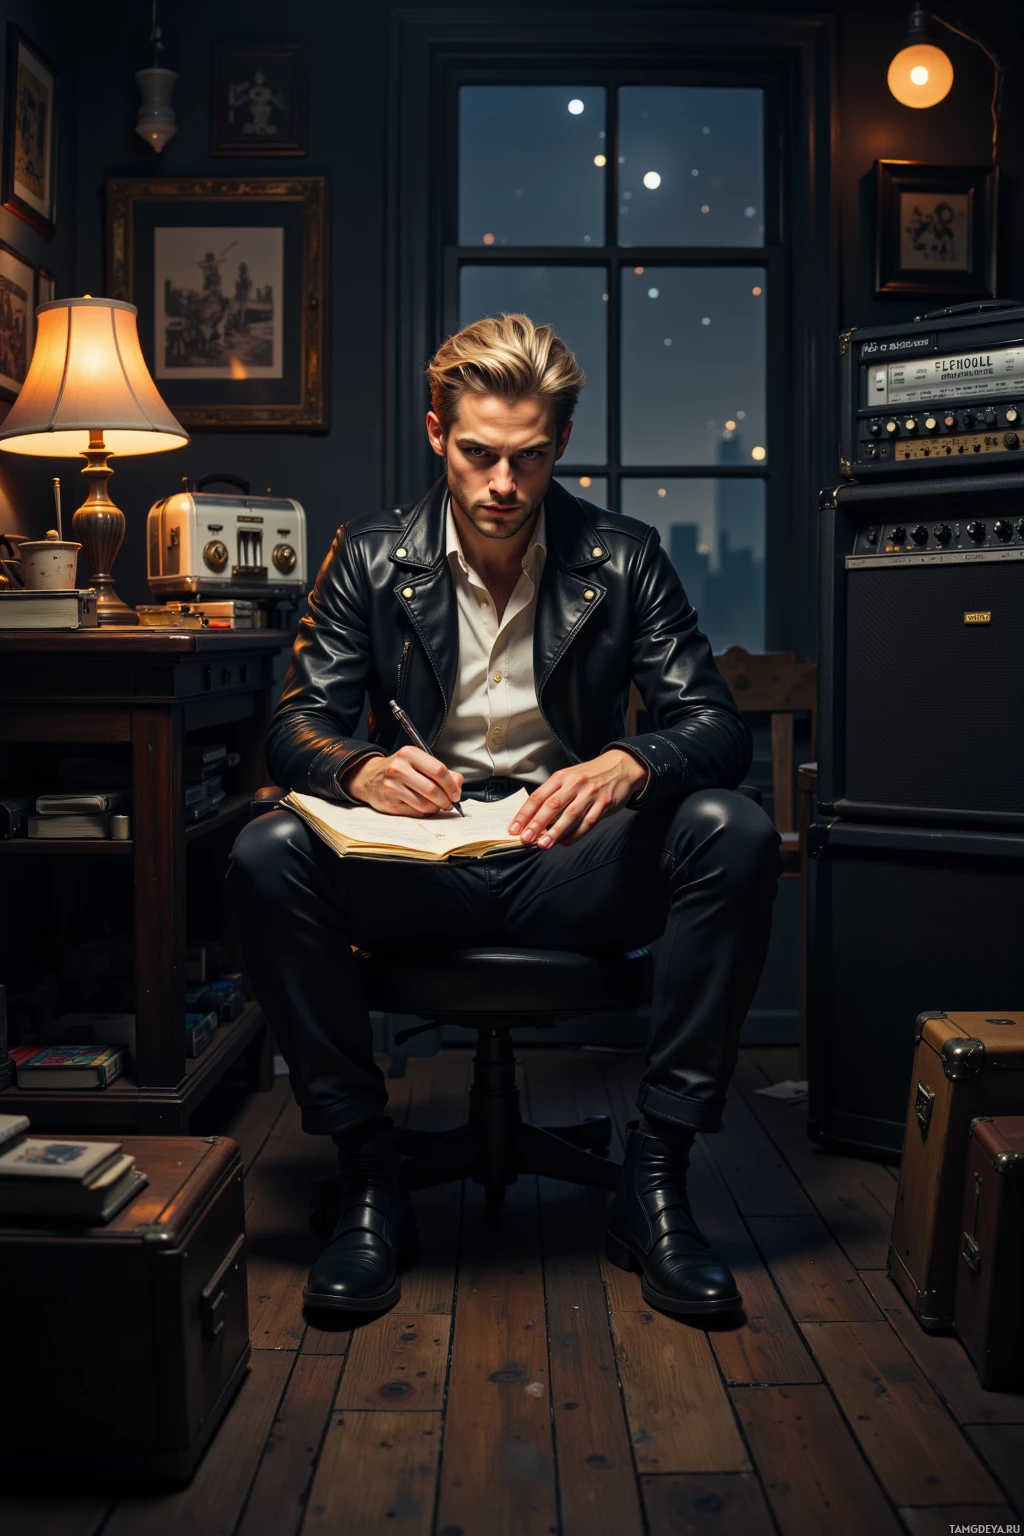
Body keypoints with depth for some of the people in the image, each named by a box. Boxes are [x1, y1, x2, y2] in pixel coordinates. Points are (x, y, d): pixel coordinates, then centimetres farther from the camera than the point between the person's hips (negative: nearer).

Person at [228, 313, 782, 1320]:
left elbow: (716, 724, -2)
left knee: (736, 832, -28)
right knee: (268, 854, -28)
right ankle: (370, 1183, -14)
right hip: (415, 871, 0)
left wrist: (628, 764, -27)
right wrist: (360, 768, -25)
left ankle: (654, 1179, -18)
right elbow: (296, 725, 1)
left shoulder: (623, 559, 4)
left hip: (570, 864, 0)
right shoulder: (369, 559, 5)